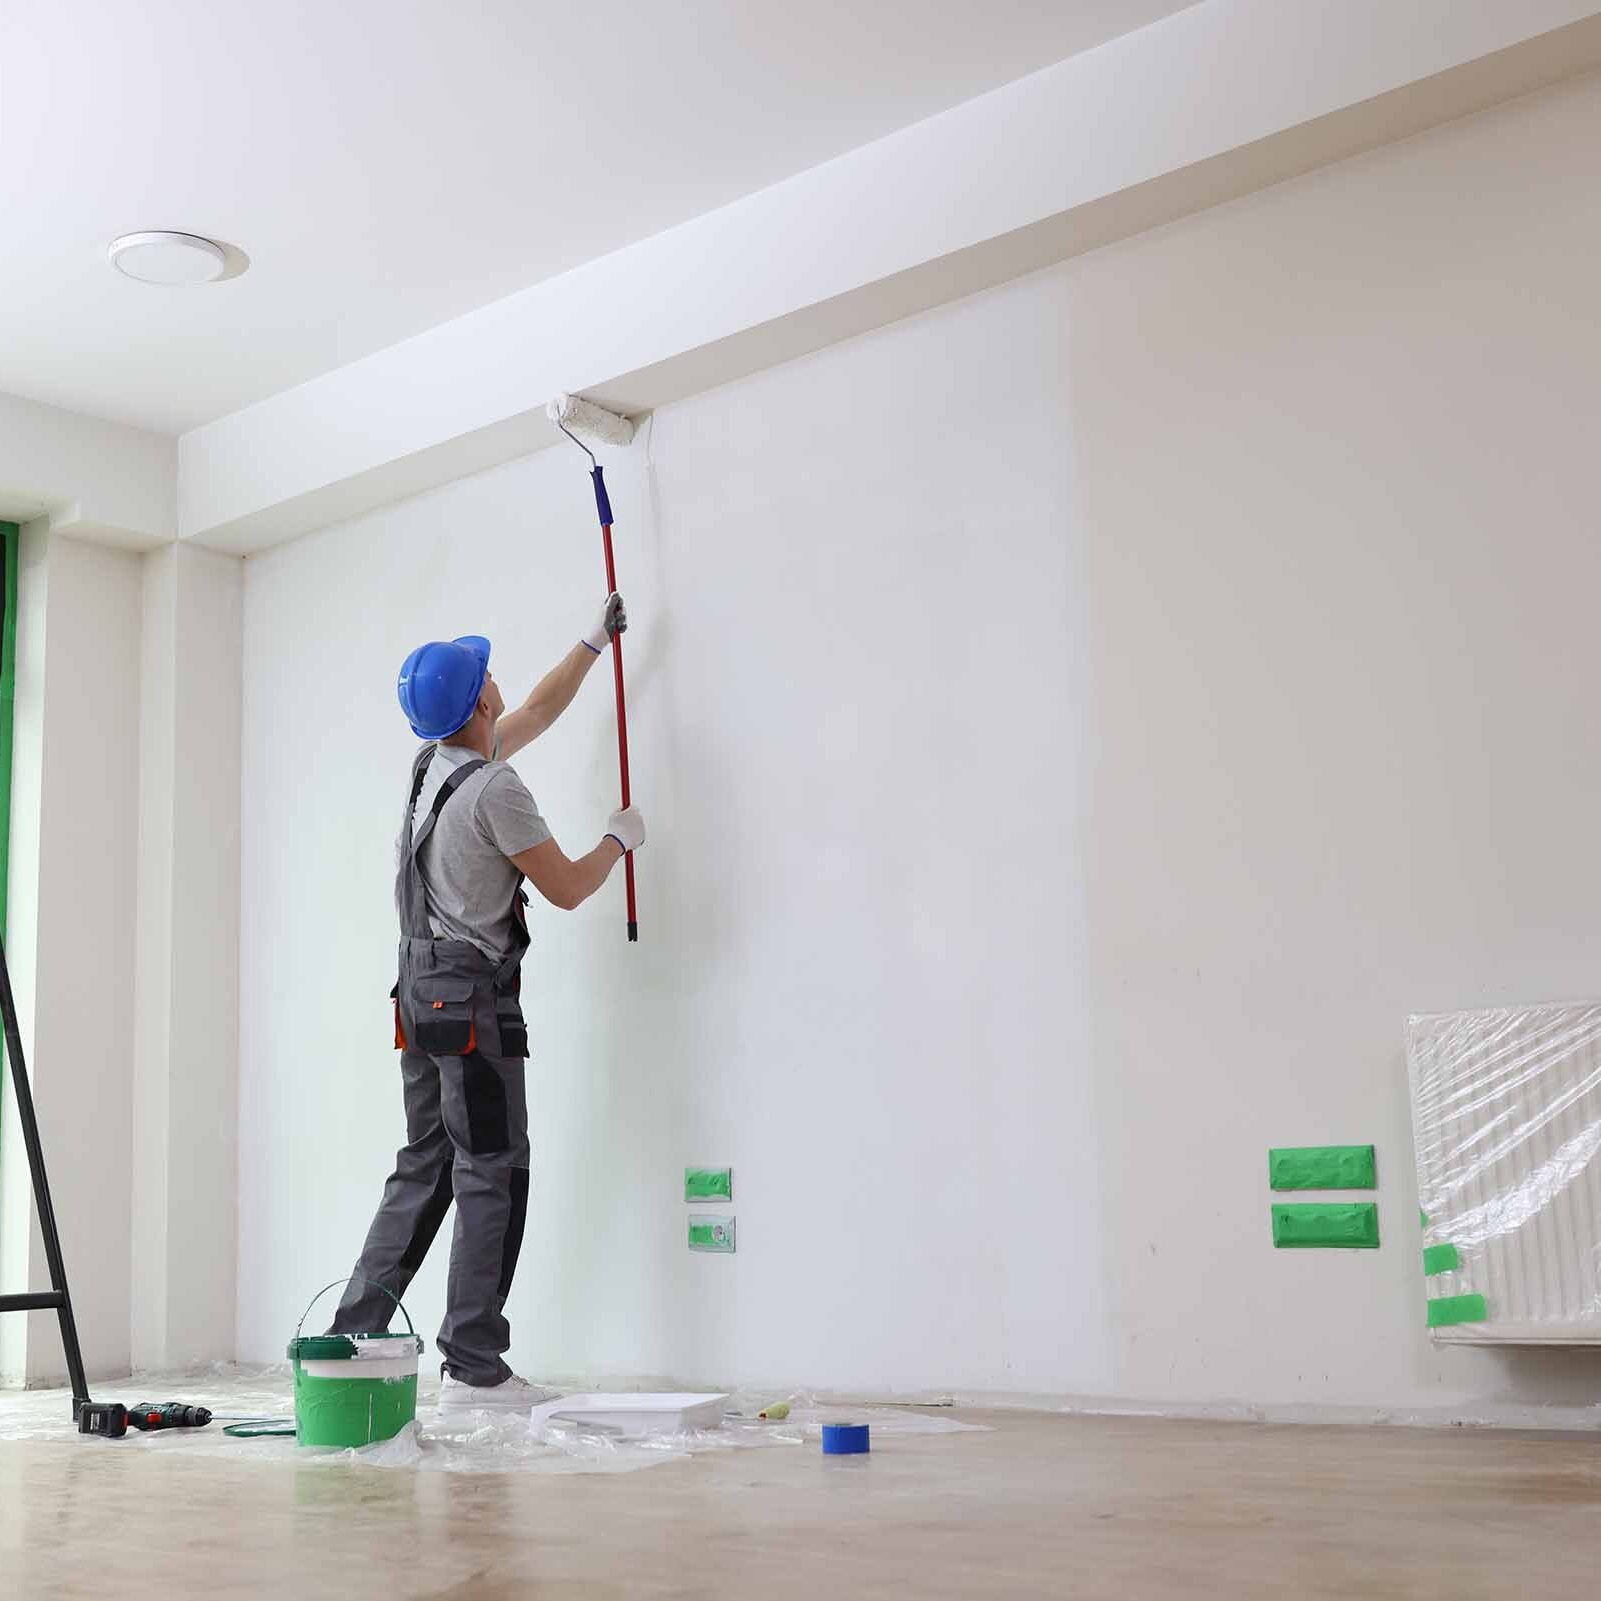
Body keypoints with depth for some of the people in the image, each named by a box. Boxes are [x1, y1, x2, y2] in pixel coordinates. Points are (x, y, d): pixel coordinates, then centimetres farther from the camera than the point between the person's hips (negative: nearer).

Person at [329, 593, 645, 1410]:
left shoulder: (436, 762, 13)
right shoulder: (495, 788, -15)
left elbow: (538, 712, 29)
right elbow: (567, 888, -9)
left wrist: (596, 641, 36)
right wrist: (620, 838, 9)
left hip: (419, 990, 9)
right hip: (471, 996, -9)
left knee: (424, 1167, 13)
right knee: (492, 1175, -5)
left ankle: (354, 1334, 13)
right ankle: (473, 1367, -4)